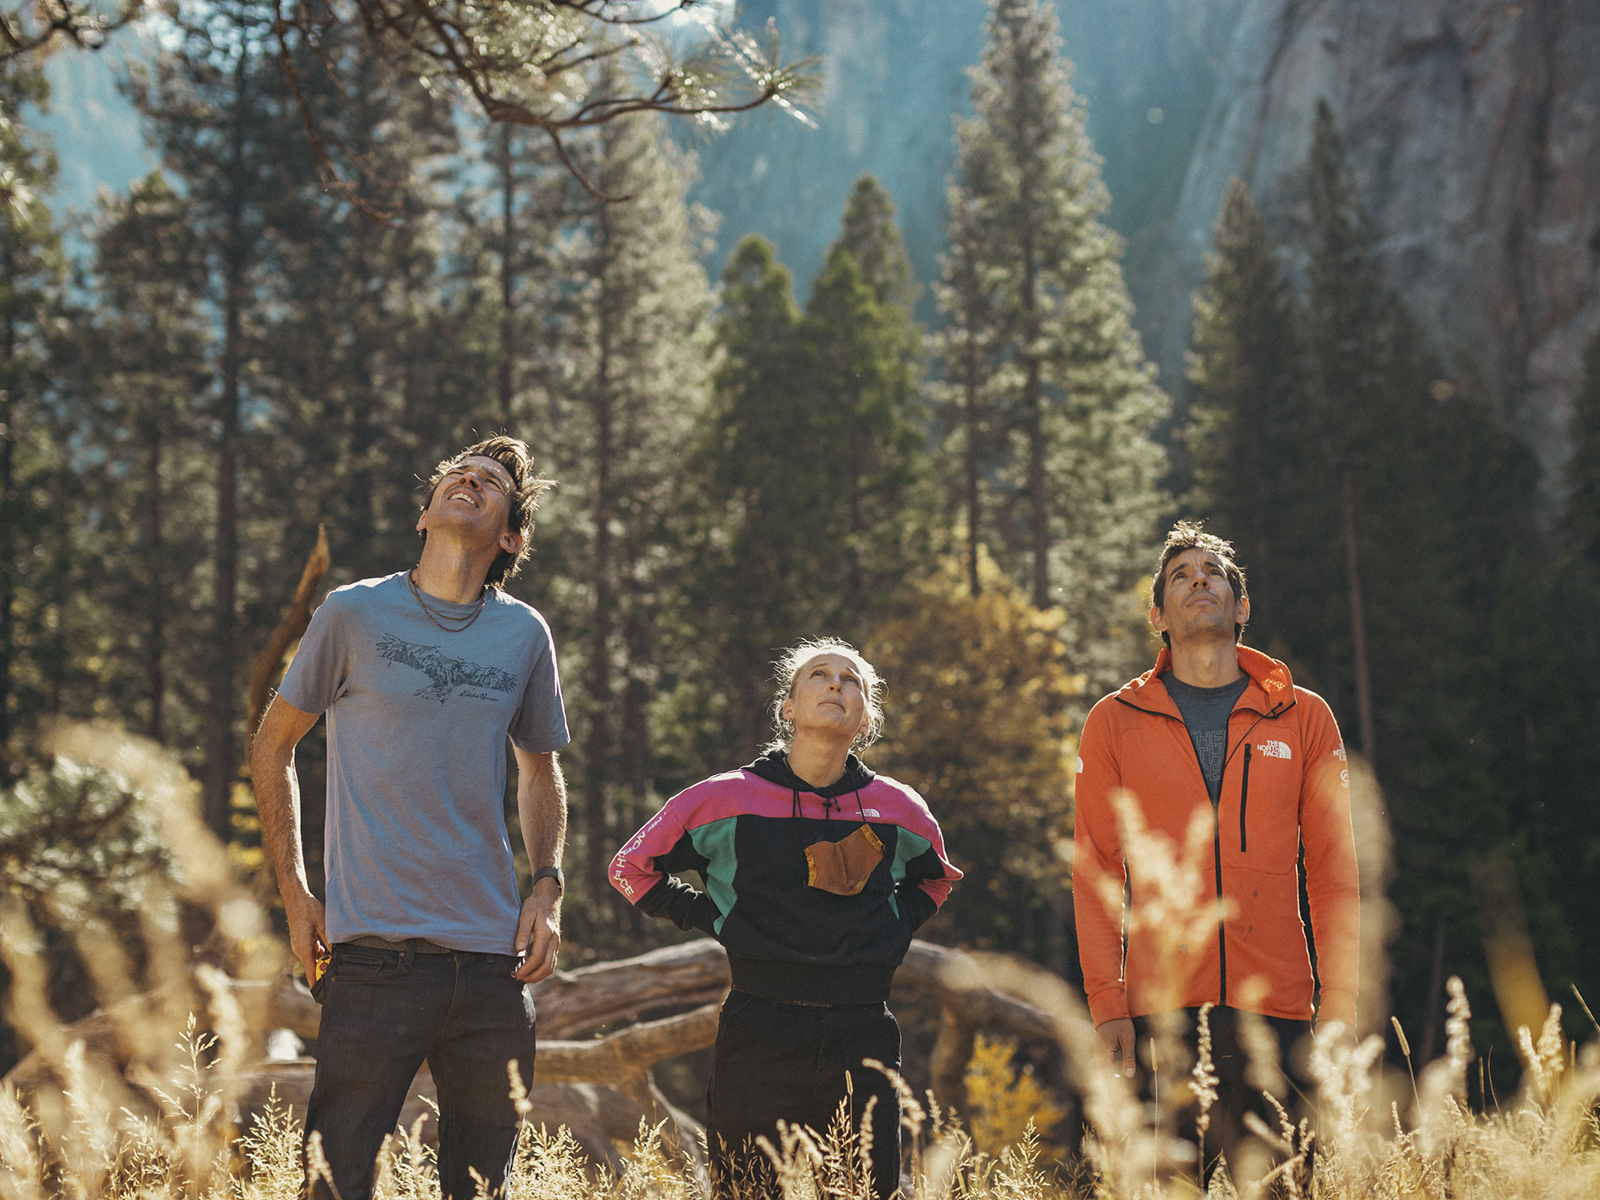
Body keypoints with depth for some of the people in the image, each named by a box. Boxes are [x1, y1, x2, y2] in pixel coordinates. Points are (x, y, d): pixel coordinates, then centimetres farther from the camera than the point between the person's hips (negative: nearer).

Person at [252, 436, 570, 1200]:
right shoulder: (356, 614, 0)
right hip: (375, 949, -3)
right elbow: (272, 748, 10)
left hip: (492, 961, 3)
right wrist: (294, 893, 3)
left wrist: (547, 886, 6)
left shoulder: (524, 634, 8)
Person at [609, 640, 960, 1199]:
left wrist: (891, 933, 9)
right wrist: (715, 921, 1)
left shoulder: (898, 809, 6)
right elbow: (632, 868, 11)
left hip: (863, 1038, 2)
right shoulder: (728, 800, 0)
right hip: (758, 1038, -2)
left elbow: (933, 878, 27)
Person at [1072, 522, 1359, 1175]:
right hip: (1160, 1009, 0)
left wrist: (1340, 999, 1)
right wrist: (1106, 1003, -3)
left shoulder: (1304, 717, 11)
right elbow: (1095, 871, 7)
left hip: (1275, 1006, 1)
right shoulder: (1115, 722, 9)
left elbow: (1334, 869, 9)